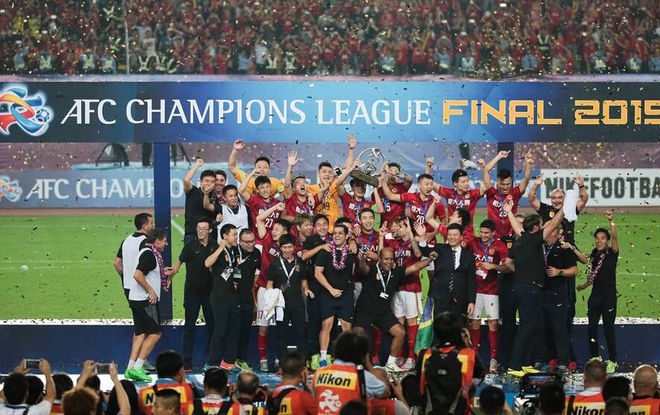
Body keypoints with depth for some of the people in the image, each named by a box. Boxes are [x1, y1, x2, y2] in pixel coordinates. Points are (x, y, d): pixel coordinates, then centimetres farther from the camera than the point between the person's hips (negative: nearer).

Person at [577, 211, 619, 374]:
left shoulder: (612, 253, -4)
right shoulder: (594, 255, 11)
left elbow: (615, 237, -21)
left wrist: (611, 221, -33)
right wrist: (584, 285, 20)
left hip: (609, 296, -5)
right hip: (595, 296, 5)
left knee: (608, 329, -4)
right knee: (592, 328, 2)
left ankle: (612, 361, 4)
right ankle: (595, 358, 13)